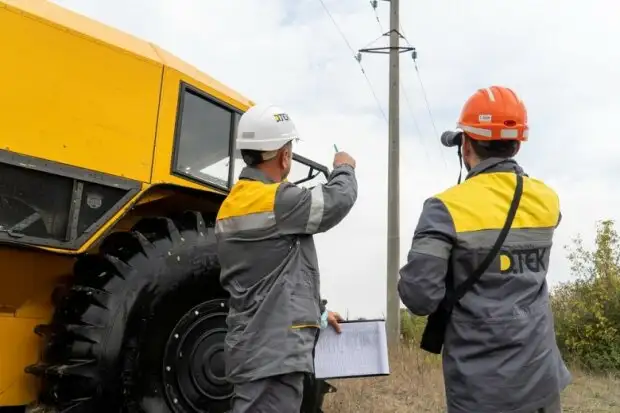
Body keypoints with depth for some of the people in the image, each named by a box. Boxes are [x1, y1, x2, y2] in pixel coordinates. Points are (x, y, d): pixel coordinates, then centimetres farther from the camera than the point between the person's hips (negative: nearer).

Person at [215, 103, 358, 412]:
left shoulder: (232, 206, 13)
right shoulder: (276, 201, -17)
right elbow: (337, 200, -7)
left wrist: (317, 312, 25)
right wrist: (344, 168, 15)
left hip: (255, 346, 10)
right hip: (274, 351, -10)